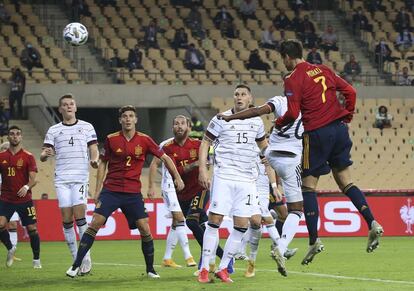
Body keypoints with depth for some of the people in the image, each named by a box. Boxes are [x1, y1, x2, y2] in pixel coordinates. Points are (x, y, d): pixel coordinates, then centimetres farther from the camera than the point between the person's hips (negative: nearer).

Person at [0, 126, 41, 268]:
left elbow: (33, 179, -7)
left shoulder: (28, 157, -1)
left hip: (25, 199, -2)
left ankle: (36, 260, 14)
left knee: (32, 229, -3)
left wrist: (26, 187, -26)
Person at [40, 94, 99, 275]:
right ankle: (76, 259, 5)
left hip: (81, 177, -2)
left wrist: (94, 159, -14)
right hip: (62, 178, 2)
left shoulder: (86, 127, 11)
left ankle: (86, 257, -7)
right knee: (66, 218, -2)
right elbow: (43, 156, 8)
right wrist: (45, 154, -16)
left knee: (79, 214, -14)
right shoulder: (53, 130, 12)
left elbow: (93, 149, 9)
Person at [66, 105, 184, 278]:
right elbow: (103, 163, 10)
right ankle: (76, 265, -8)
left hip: (133, 192, 0)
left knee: (145, 229, -7)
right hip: (111, 190, 0)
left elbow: (164, 158, 8)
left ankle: (150, 269, 10)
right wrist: (98, 189, 6)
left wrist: (177, 177, 1)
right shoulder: (111, 140, 1)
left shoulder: (144, 140, 0)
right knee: (95, 223, -12)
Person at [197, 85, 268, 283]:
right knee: (215, 220, -8)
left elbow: (263, 144, 30)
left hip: (247, 179, 4)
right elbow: (205, 143, 2)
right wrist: (202, 169, -8)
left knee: (241, 225, -1)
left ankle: (223, 269, 8)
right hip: (224, 177, -4)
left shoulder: (256, 122, 13)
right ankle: (204, 269, -3)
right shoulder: (221, 119, 1)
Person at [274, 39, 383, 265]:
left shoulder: (293, 79, -6)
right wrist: (346, 118, 20)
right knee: (345, 182, 12)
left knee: (308, 186, 3)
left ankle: (314, 240, -2)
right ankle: (372, 223, -4)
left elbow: (293, 113, -14)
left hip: (317, 134, -6)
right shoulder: (323, 70, 13)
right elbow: (350, 92, 11)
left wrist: (278, 123, 5)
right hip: (339, 129, 6)